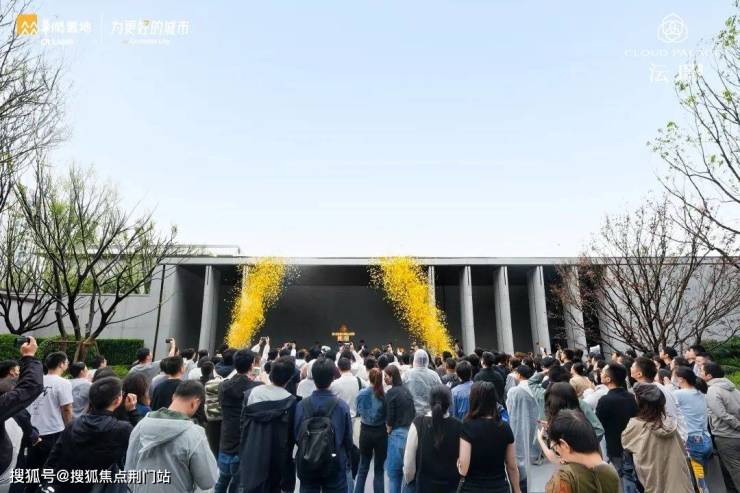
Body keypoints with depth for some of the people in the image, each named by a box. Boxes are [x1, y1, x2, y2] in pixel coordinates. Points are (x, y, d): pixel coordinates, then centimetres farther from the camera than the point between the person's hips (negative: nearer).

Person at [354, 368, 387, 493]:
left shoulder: (361, 394, -10)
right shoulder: (385, 395, -15)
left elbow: (358, 412, 3)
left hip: (365, 431, 2)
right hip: (381, 432, -1)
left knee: (363, 467, 18)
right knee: (379, 468, 13)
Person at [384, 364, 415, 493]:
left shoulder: (391, 392, -14)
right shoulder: (406, 390, 6)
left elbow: (390, 416, -14)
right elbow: (413, 412, 10)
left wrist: (388, 430, 1)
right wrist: (409, 426, 15)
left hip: (397, 433, -7)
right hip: (409, 431, 7)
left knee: (393, 470, 6)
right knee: (404, 468, 18)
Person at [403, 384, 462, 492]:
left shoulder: (418, 424, -17)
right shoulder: (459, 426, -15)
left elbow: (409, 460, -12)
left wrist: (409, 479, 6)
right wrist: (460, 481, 11)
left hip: (425, 484, -1)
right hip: (453, 484, 1)